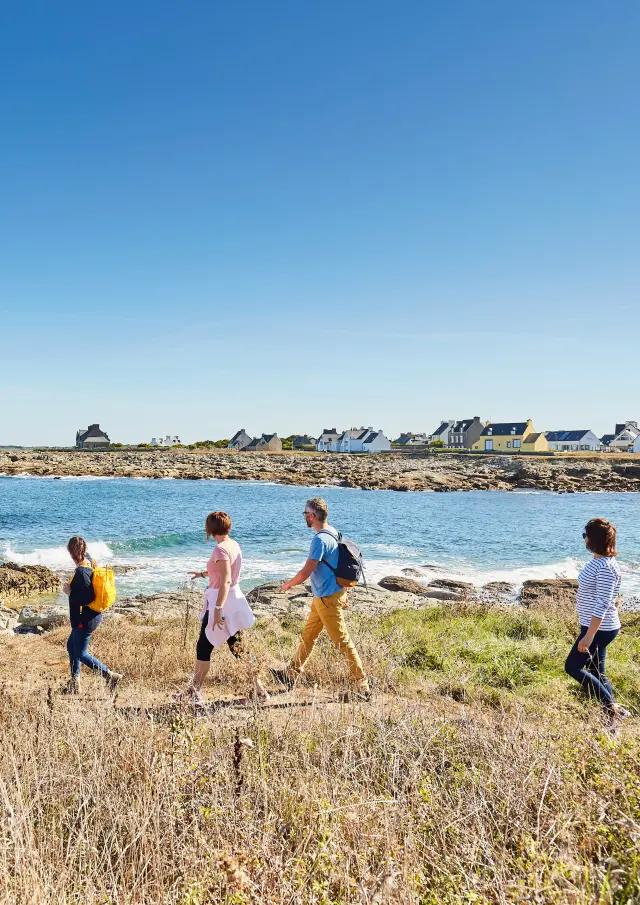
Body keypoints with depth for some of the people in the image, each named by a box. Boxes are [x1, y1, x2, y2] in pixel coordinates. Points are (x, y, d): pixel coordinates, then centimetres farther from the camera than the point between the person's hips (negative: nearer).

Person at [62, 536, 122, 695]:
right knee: (71, 646, 21)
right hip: (90, 616, 10)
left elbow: (88, 597, -29)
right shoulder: (89, 563, 2)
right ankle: (74, 684, 30)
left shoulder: (81, 572, -26)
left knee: (81, 654, 0)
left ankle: (111, 676, 3)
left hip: (85, 620, -10)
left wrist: (70, 592, -19)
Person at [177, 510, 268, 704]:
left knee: (204, 647, 5)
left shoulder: (221, 549, -18)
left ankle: (194, 692, 15)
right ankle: (258, 689, 15)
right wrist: (204, 574, 37)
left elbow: (225, 581, -26)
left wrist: (217, 609, -28)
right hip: (234, 599, 9)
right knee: (238, 648, 14)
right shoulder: (234, 545, 8)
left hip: (222, 601, -9)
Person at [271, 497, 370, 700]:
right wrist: (344, 592, 22)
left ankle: (363, 687, 4)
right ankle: (291, 675, 32)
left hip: (328, 599, -10)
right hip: (321, 598, 10)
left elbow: (305, 573, -23)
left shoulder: (320, 540, -23)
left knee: (343, 642, -3)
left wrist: (288, 584, -4)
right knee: (307, 636, 19)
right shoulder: (332, 533, 7)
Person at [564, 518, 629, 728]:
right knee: (596, 672, 15)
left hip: (600, 629, -10)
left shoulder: (605, 568, -24)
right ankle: (613, 713, 24)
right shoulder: (598, 561, 6)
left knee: (573, 666, -2)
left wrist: (589, 636, -26)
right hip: (596, 626, 10)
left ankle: (613, 709, 4)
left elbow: (602, 605, -26)